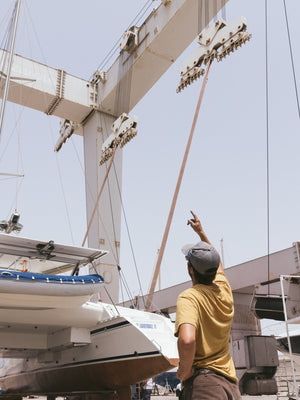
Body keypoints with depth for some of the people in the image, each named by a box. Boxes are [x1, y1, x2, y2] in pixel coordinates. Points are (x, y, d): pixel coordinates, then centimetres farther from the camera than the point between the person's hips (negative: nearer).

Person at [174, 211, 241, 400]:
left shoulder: (189, 297, -16)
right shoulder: (224, 290, 5)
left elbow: (187, 340, -34)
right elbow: (217, 264, 28)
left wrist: (183, 372, -15)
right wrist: (201, 232, 38)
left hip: (203, 383, -7)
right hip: (231, 383, 7)